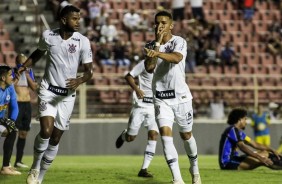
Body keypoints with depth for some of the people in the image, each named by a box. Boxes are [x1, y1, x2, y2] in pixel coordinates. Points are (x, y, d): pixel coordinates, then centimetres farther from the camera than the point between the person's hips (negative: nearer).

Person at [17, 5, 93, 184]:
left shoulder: (83, 41, -9)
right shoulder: (48, 36, -5)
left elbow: (88, 70, -4)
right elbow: (39, 52, 17)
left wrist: (79, 80, -26)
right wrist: (24, 66, 1)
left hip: (68, 95, 1)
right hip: (48, 90, -1)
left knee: (55, 139, 6)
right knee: (46, 131, -20)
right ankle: (35, 167, 4)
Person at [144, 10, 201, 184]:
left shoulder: (179, 41, -9)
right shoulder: (151, 46, 4)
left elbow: (176, 58, -30)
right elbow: (149, 67, -11)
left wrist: (157, 53, -48)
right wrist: (157, 43, -14)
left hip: (180, 96, -2)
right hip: (161, 98, 2)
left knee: (186, 135, 13)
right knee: (165, 133, -16)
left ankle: (195, 169, 39)